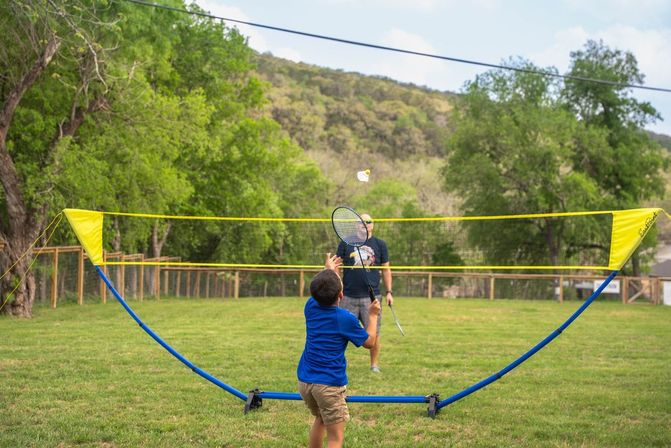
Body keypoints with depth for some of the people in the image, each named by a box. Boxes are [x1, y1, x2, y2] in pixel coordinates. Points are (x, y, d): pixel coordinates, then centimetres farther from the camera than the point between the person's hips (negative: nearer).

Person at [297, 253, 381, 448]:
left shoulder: (311, 308, 2)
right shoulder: (346, 319, -12)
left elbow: (318, 293, 29)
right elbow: (369, 342, 3)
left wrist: (328, 270, 41)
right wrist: (373, 315, 15)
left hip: (304, 381, 6)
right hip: (329, 384, -6)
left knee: (320, 419, 30)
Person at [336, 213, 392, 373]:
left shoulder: (380, 244, 7)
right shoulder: (345, 244, 5)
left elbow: (386, 269, 12)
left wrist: (389, 292, 6)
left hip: (371, 296, 0)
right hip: (348, 297, 0)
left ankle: (374, 364, 16)